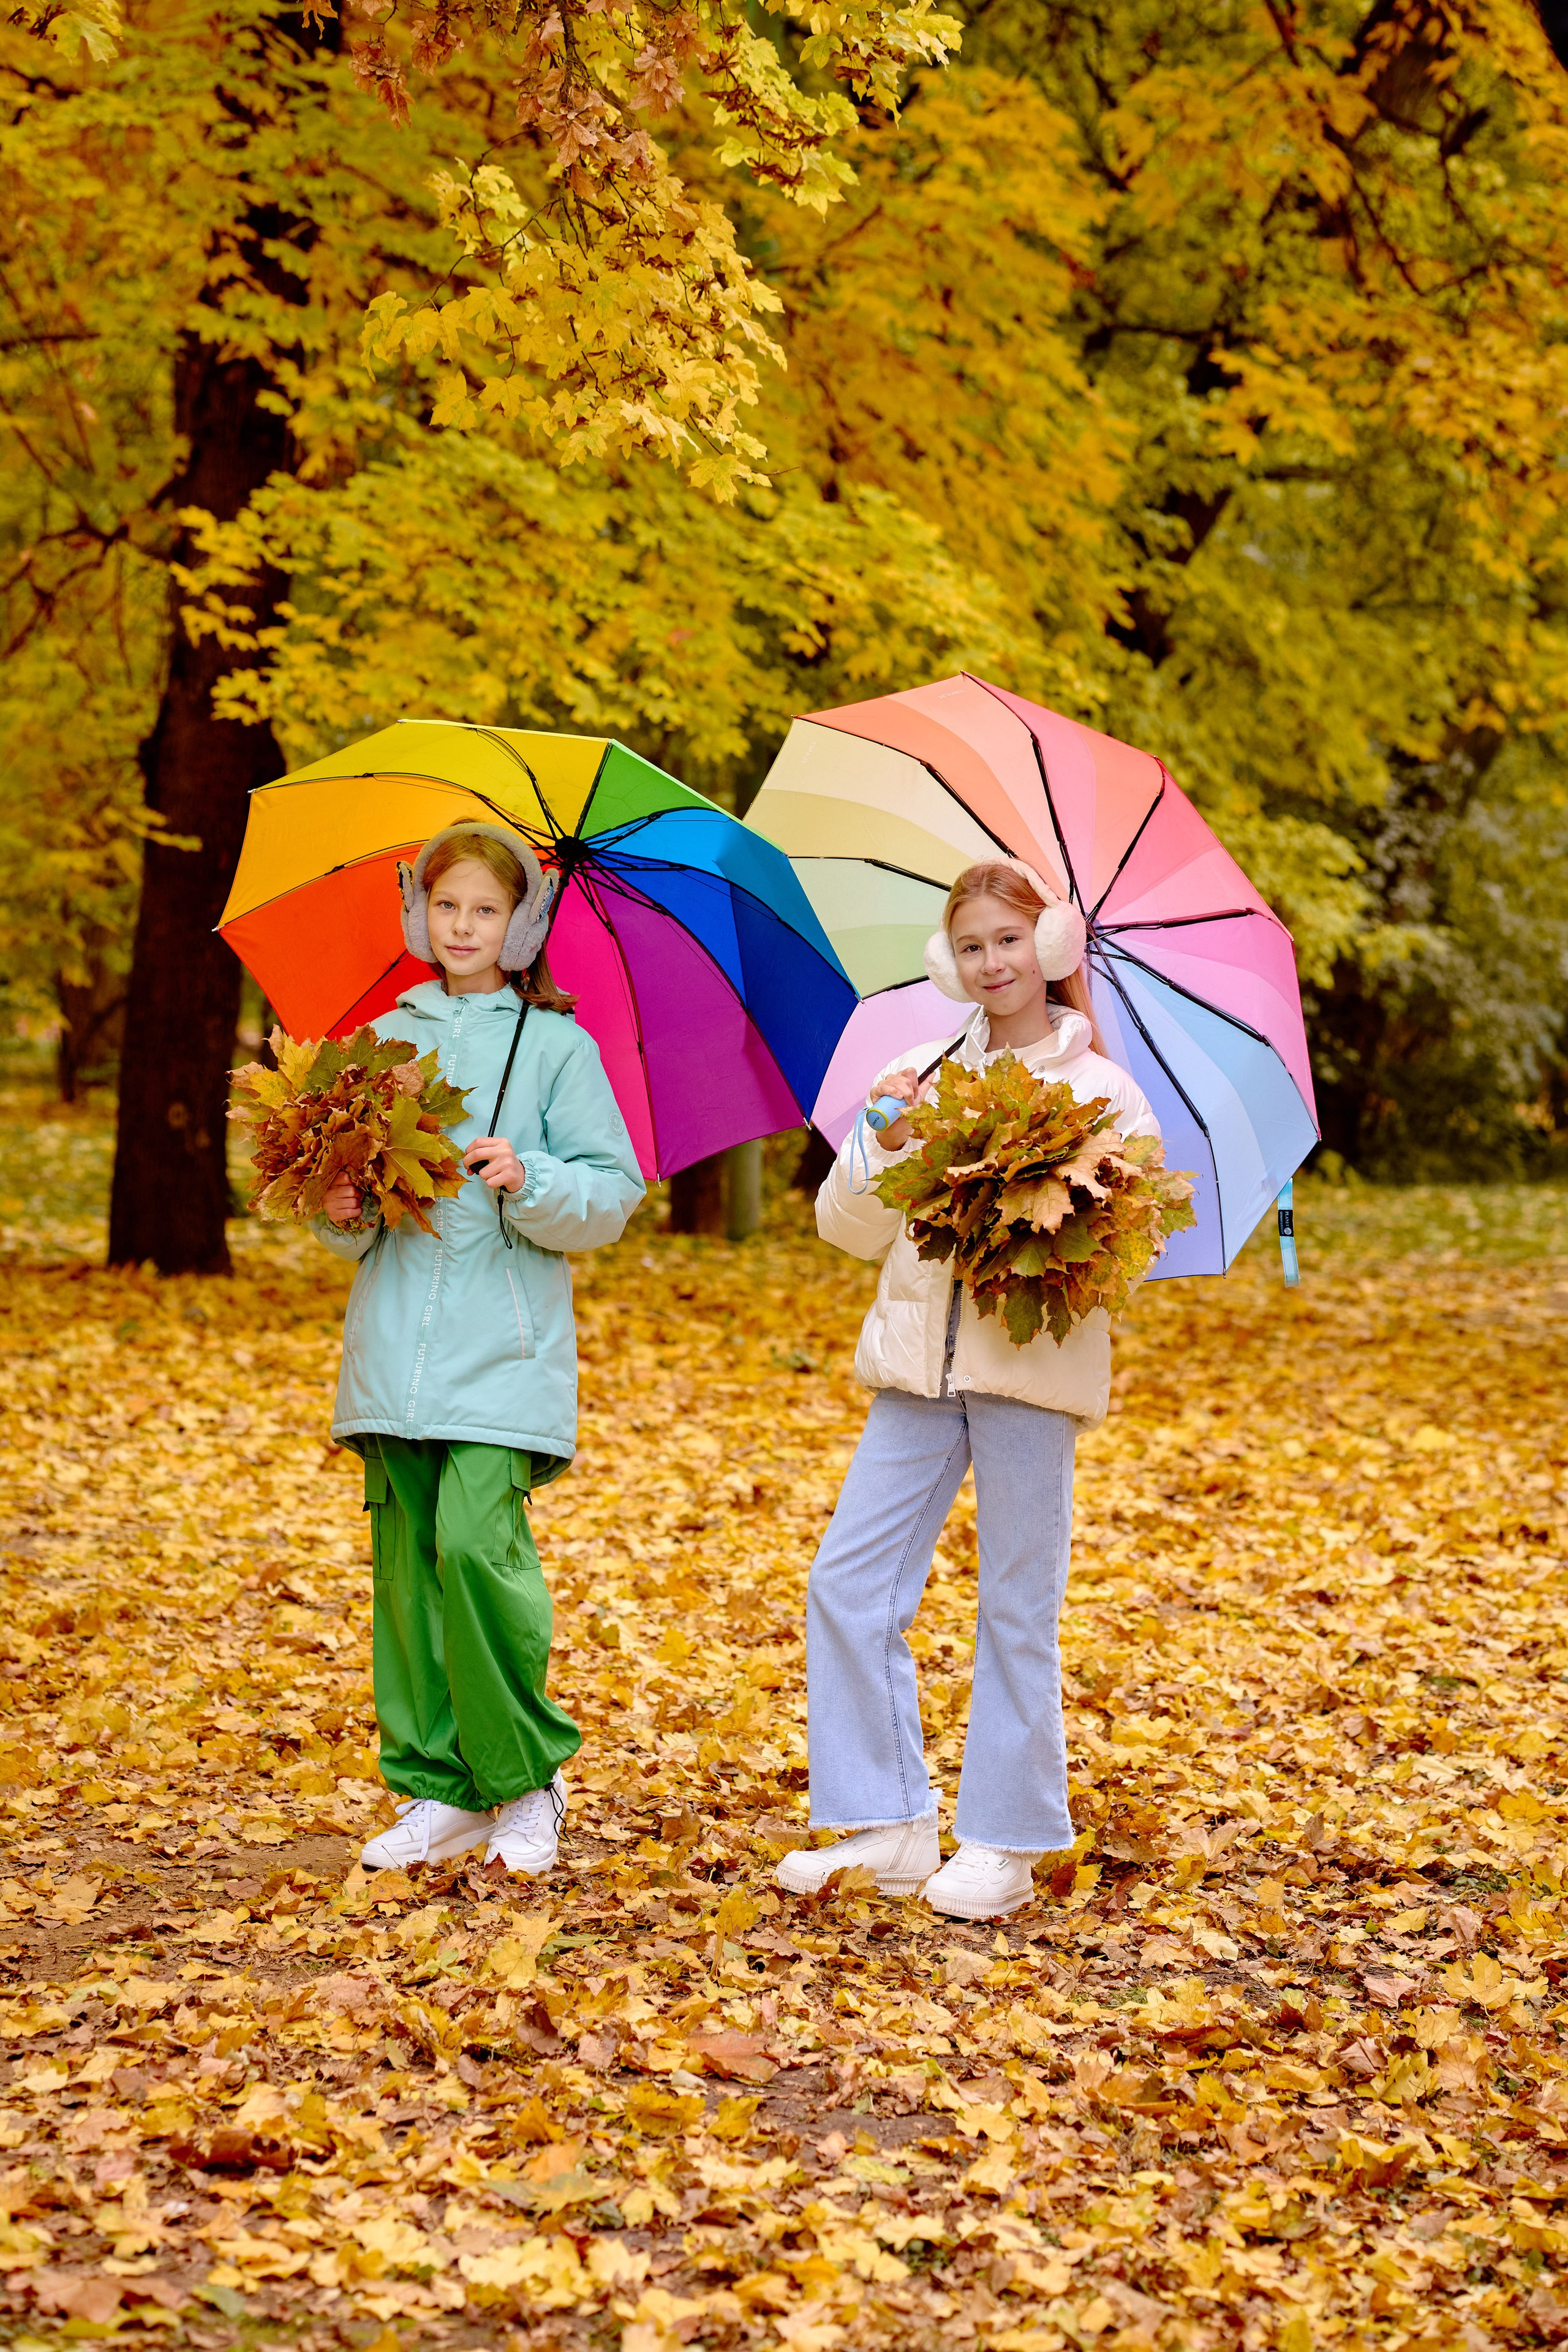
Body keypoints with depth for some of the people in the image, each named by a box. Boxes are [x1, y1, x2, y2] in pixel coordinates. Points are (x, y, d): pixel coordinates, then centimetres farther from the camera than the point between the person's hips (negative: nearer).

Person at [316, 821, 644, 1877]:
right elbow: (354, 1176, 20)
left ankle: (528, 1777, 0)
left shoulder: (555, 1044, 3)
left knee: (475, 1540, -17)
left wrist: (528, 1180, -17)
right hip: (396, 1342, 4)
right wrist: (345, 1212, -2)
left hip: (505, 1344, -4)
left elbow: (615, 1193, 0)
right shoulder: (388, 1038, 14)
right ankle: (436, 1791, 12)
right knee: (405, 1556, 2)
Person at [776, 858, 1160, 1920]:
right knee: (849, 1586, -2)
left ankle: (1006, 1844, 12)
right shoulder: (920, 1076, 12)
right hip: (919, 1363, 4)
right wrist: (883, 1150, -8)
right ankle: (890, 1824, 8)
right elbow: (849, 1227, 10)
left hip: (1036, 1365, -4)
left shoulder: (1101, 1089, 2)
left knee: (1017, 1612, 2)